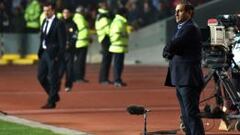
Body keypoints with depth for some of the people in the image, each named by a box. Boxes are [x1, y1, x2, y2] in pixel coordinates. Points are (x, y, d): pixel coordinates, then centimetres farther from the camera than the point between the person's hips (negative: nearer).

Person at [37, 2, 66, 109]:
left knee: (53, 78, -2)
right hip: (44, 53, 8)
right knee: (41, 76, 10)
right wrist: (40, 52, 10)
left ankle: (51, 102, 4)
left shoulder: (59, 24, -11)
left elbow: (62, 42, -12)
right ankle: (54, 95, 26)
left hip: (53, 54, -8)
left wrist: (58, 56, -16)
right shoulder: (45, 22, 12)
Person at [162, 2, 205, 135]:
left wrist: (168, 50, 2)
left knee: (191, 114, -13)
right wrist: (170, 51, -5)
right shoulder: (181, 28, 20)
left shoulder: (190, 28, -12)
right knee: (186, 115, 12)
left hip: (189, 79, -10)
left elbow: (170, 47, -19)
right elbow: (168, 50, 15)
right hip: (180, 79, 10)